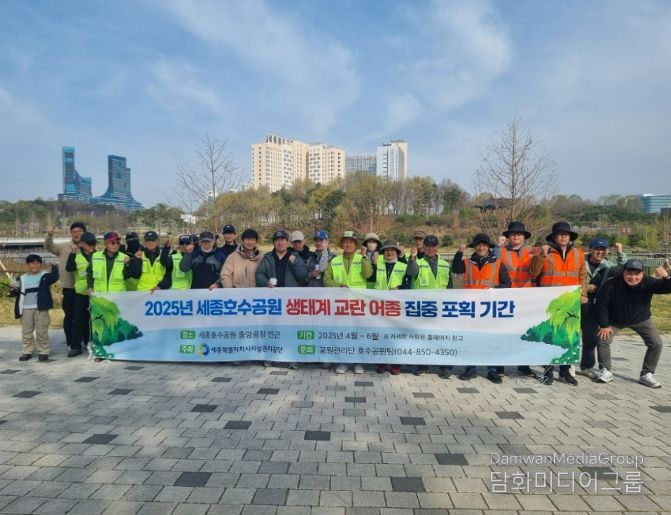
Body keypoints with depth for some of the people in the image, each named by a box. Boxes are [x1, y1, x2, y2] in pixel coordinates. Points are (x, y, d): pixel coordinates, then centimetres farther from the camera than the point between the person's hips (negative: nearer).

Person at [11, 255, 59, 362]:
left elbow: (54, 278, -20)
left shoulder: (44, 276, 1)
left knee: (42, 331, 1)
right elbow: (19, 293, 13)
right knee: (26, 332, 11)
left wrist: (54, 267, -28)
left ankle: (43, 352, 9)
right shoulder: (22, 278, 12)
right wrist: (15, 290, -7)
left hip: (41, 309, -4)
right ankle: (26, 352, 20)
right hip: (26, 309, 4)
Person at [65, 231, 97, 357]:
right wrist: (72, 253, -23)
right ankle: (75, 346, 7)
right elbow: (69, 268, -16)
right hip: (81, 293, -1)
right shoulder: (77, 257, 1)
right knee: (79, 320, 1)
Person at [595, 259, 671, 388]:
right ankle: (607, 371, 6)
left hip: (641, 320, 2)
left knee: (657, 343, -6)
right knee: (603, 340, -14)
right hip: (615, 320, -2)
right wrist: (604, 325, -17)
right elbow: (601, 304, -20)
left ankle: (646, 374, 10)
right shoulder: (611, 285, -29)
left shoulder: (648, 283, -24)